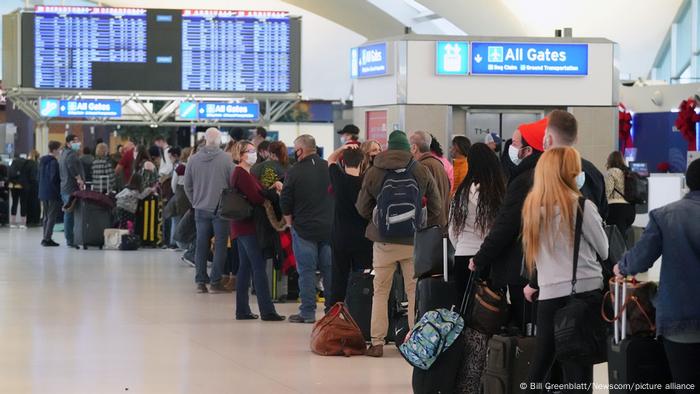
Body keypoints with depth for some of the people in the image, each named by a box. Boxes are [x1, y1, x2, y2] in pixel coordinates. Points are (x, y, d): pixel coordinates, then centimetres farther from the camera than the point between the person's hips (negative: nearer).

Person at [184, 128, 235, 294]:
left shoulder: (193, 160, 0)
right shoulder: (226, 159, -11)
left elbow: (187, 185, 7)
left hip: (201, 209, 3)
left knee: (201, 244, 9)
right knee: (220, 244, 3)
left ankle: (201, 281, 9)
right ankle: (215, 281, 1)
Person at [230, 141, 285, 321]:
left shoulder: (244, 172, 17)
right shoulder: (241, 174, -15)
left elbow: (253, 195, 12)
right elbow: (255, 198, -20)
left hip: (242, 226, 10)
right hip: (247, 226, -10)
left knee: (245, 266, 11)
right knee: (259, 267, -10)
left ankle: (242, 310, 12)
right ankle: (267, 311, -10)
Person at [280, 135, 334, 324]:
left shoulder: (294, 172, -9)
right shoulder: (329, 168, 1)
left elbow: (285, 203, -5)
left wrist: (290, 222, 9)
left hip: (304, 227, -4)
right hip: (329, 227, 4)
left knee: (306, 270, 1)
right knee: (329, 269, 9)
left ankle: (307, 312, 2)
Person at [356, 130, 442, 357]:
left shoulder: (373, 172, -2)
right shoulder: (422, 171, -4)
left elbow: (362, 208, 4)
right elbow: (436, 208, -2)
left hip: (383, 241, 0)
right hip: (414, 242, 0)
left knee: (380, 291, 9)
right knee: (415, 291, 7)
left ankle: (377, 343, 6)